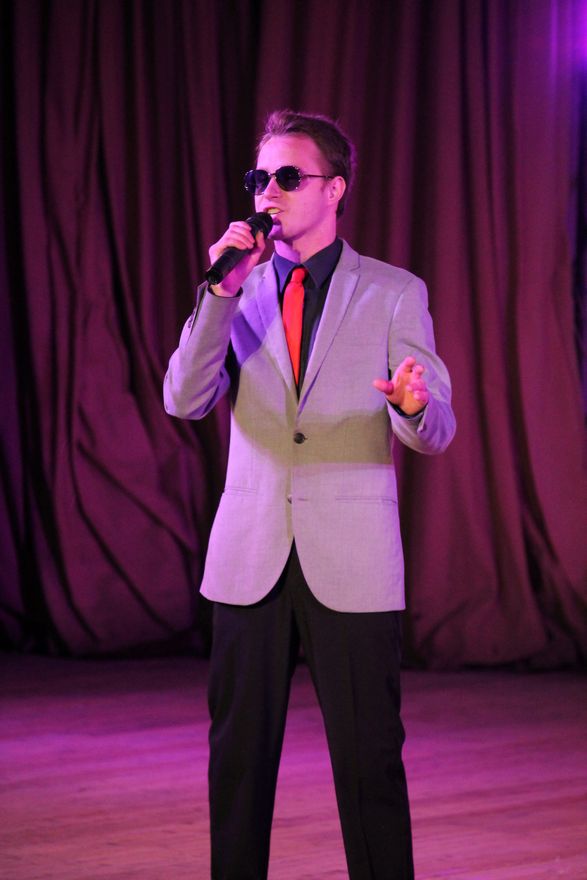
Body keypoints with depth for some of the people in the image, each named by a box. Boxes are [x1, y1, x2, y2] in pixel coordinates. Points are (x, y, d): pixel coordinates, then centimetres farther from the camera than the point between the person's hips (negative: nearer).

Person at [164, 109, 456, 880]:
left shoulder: (394, 294, 2)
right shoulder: (239, 291, 9)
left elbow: (436, 434, -2)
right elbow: (184, 401, -4)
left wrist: (415, 404, -26)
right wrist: (222, 292, -13)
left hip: (351, 563, -3)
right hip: (251, 557, 3)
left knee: (369, 758, -2)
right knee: (239, 754, 7)